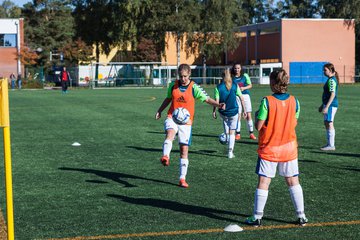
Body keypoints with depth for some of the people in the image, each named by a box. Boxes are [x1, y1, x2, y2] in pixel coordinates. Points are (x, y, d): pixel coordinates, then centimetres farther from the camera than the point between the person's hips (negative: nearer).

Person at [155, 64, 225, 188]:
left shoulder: (194, 88, -6)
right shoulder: (173, 85, 3)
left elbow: (207, 99, -11)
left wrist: (218, 104, -29)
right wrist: (159, 111, 23)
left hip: (186, 121, -1)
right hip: (172, 118, 1)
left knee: (184, 150, 1)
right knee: (170, 133, -34)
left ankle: (182, 179, 8)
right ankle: (165, 157, -55)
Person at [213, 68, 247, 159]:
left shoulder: (218, 87, -8)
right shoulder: (235, 86, -5)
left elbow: (216, 101, -11)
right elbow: (241, 98, -4)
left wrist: (214, 111, 0)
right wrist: (244, 110, 3)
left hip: (223, 113, 0)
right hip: (234, 112, 0)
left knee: (227, 132, 23)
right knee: (232, 133, 6)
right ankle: (230, 152, 4)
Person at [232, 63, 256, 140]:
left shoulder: (245, 76, 5)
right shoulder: (232, 78, 5)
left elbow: (250, 85, 4)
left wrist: (244, 88, -12)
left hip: (245, 96, 0)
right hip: (236, 97, 0)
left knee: (248, 115, -1)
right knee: (238, 116, -2)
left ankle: (251, 133, 5)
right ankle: (238, 134, 6)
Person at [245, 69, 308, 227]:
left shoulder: (267, 102, -15)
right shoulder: (294, 101, -3)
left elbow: (258, 126, -13)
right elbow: (294, 123, 6)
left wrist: (257, 115, 6)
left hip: (269, 149, -3)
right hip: (289, 148, 3)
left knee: (263, 182, 3)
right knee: (293, 181, 11)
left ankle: (257, 217, 7)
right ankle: (301, 216, 14)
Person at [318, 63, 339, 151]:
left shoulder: (331, 80, -16)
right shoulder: (331, 79, 15)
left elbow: (333, 95, -22)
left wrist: (326, 107, -25)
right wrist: (322, 105, 26)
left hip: (331, 105, -10)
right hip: (328, 104, 10)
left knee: (329, 124, -6)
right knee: (326, 123, 14)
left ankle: (331, 145, -2)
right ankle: (330, 144, 21)